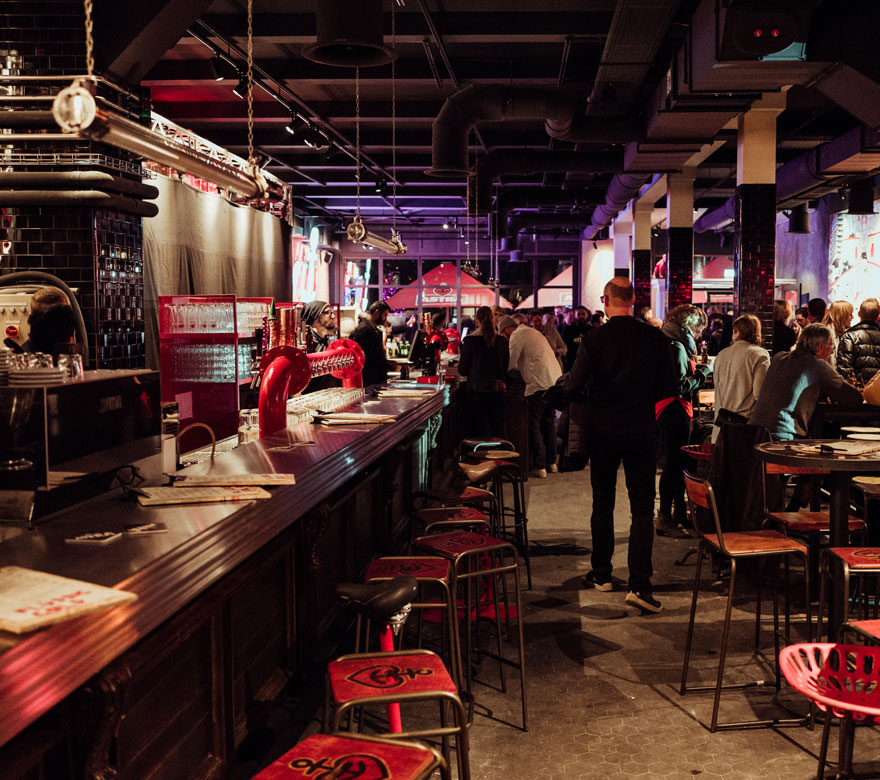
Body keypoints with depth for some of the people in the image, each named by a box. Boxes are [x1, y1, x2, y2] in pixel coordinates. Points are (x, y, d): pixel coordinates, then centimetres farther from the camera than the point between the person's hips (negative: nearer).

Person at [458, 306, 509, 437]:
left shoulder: (470, 340, -7)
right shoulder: (502, 341, 1)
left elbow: (462, 370, -2)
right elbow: (506, 368, 10)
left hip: (476, 391, -2)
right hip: (497, 391, 2)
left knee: (480, 432, 2)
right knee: (498, 431, 8)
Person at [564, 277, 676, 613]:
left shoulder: (594, 338, -11)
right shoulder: (654, 337, -7)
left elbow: (573, 386, -12)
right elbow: (668, 386, -4)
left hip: (603, 431, 0)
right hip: (641, 431, 0)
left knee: (603, 504, 15)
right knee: (642, 508, 3)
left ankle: (601, 574, 25)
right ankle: (639, 584, -6)